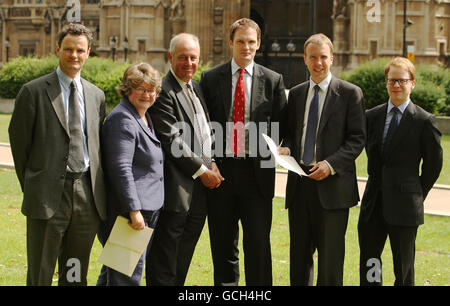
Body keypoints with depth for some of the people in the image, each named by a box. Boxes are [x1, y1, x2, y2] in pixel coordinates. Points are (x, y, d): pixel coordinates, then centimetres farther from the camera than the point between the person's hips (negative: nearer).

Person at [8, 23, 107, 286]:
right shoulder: (33, 91, -1)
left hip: (88, 195, 4)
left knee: (76, 276, 10)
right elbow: (19, 141, 2)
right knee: (40, 274, 0)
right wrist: (31, 186, 4)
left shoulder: (97, 95, 13)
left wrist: (99, 190, 9)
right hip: (49, 195, -4)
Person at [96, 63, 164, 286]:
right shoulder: (122, 119, -15)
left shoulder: (144, 117, 17)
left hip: (148, 208, 10)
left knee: (113, 273, 17)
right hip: (129, 211, -10)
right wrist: (134, 210, -25)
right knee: (128, 277, -8)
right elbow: (121, 169, -22)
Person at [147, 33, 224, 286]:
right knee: (165, 254, -3)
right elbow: (172, 141, -16)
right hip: (178, 186, -8)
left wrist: (213, 163, 3)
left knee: (185, 254, 13)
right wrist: (202, 170, -11)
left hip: (202, 186, 8)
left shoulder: (197, 88, 16)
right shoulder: (163, 92, -11)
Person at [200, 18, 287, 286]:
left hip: (257, 171, -1)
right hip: (221, 170, 1)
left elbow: (281, 126, 9)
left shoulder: (273, 80, 5)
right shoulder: (211, 78, 6)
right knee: (223, 242, 10)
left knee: (258, 242, -1)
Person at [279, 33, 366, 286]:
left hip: (332, 185, -5)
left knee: (331, 255, -1)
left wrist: (331, 164, -17)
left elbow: (358, 138, -5)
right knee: (299, 254, 10)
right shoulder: (296, 93, 13)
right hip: (300, 183, 5)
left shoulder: (350, 93, -2)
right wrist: (287, 149, -3)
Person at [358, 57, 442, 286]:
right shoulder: (372, 117, 9)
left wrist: (417, 194, 3)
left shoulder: (424, 121, -5)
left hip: (403, 206, -4)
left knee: (404, 271, 4)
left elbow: (434, 164, 1)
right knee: (369, 268, 7)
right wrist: (377, 183, 12)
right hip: (373, 204, 4)